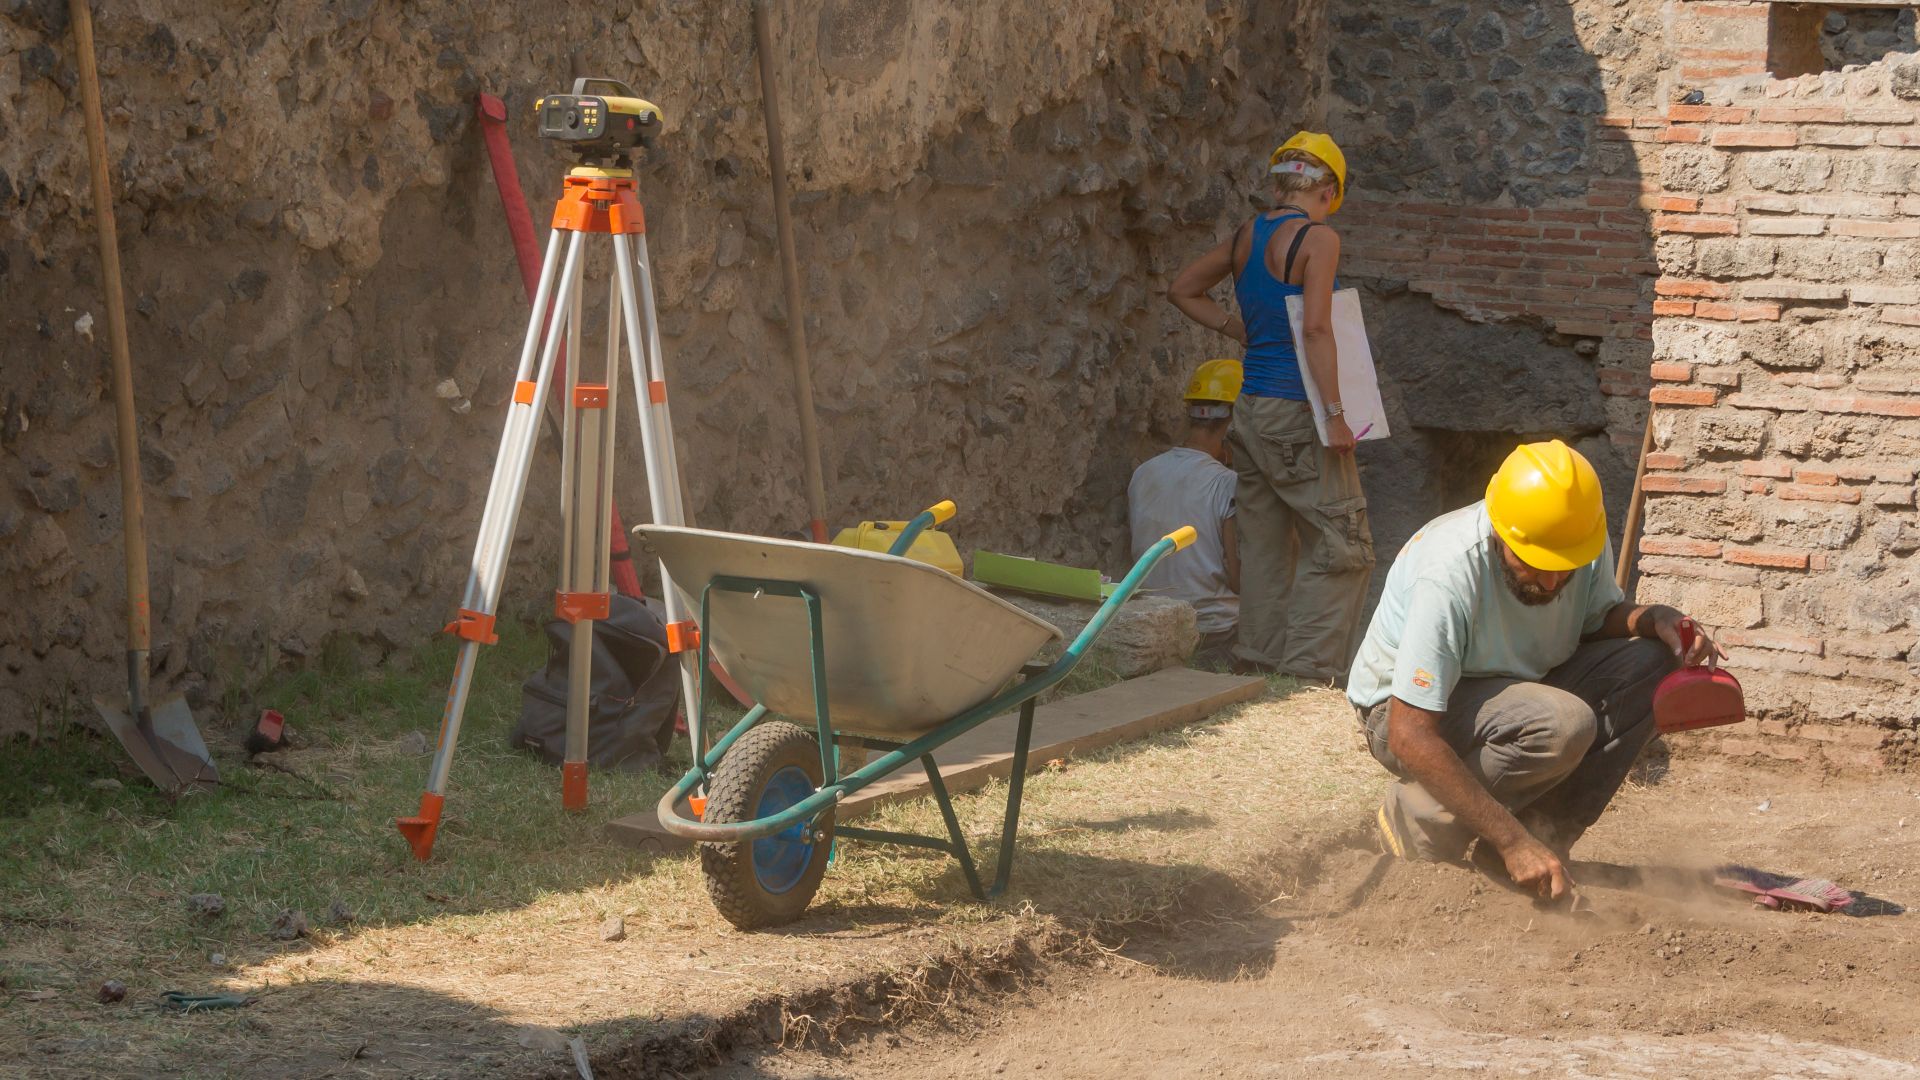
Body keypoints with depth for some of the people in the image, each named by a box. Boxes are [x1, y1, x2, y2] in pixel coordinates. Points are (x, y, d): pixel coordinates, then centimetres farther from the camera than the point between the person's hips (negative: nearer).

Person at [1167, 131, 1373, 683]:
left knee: (1264, 542, 14)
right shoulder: (1317, 238, -12)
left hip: (1251, 410, 7)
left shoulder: (1244, 237, 9)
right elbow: (1316, 328, -20)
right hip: (1298, 410, -7)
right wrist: (1335, 413, -18)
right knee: (1340, 545, 0)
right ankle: (1311, 664, -3)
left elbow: (1183, 290, 21)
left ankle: (1260, 656, 17)